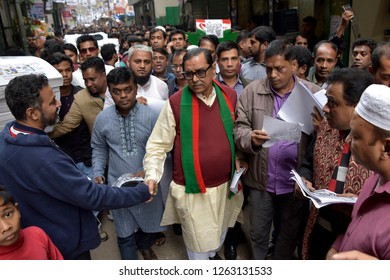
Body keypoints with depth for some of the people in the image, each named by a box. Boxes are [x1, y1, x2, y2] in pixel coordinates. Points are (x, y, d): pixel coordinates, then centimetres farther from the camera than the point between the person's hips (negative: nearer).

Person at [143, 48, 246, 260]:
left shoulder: (230, 96, -3)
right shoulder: (175, 103, -15)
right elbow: (157, 145, -9)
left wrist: (239, 157, 2)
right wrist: (152, 175, -21)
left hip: (225, 185, 5)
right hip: (192, 190, -4)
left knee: (219, 235, 28)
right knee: (199, 246, 10)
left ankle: (213, 254, 59)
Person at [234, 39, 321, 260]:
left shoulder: (313, 93, -3)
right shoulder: (252, 91, -4)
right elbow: (239, 128, -4)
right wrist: (251, 138, -25)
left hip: (295, 180, 0)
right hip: (261, 178, 0)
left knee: (289, 233, 21)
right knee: (259, 232, 18)